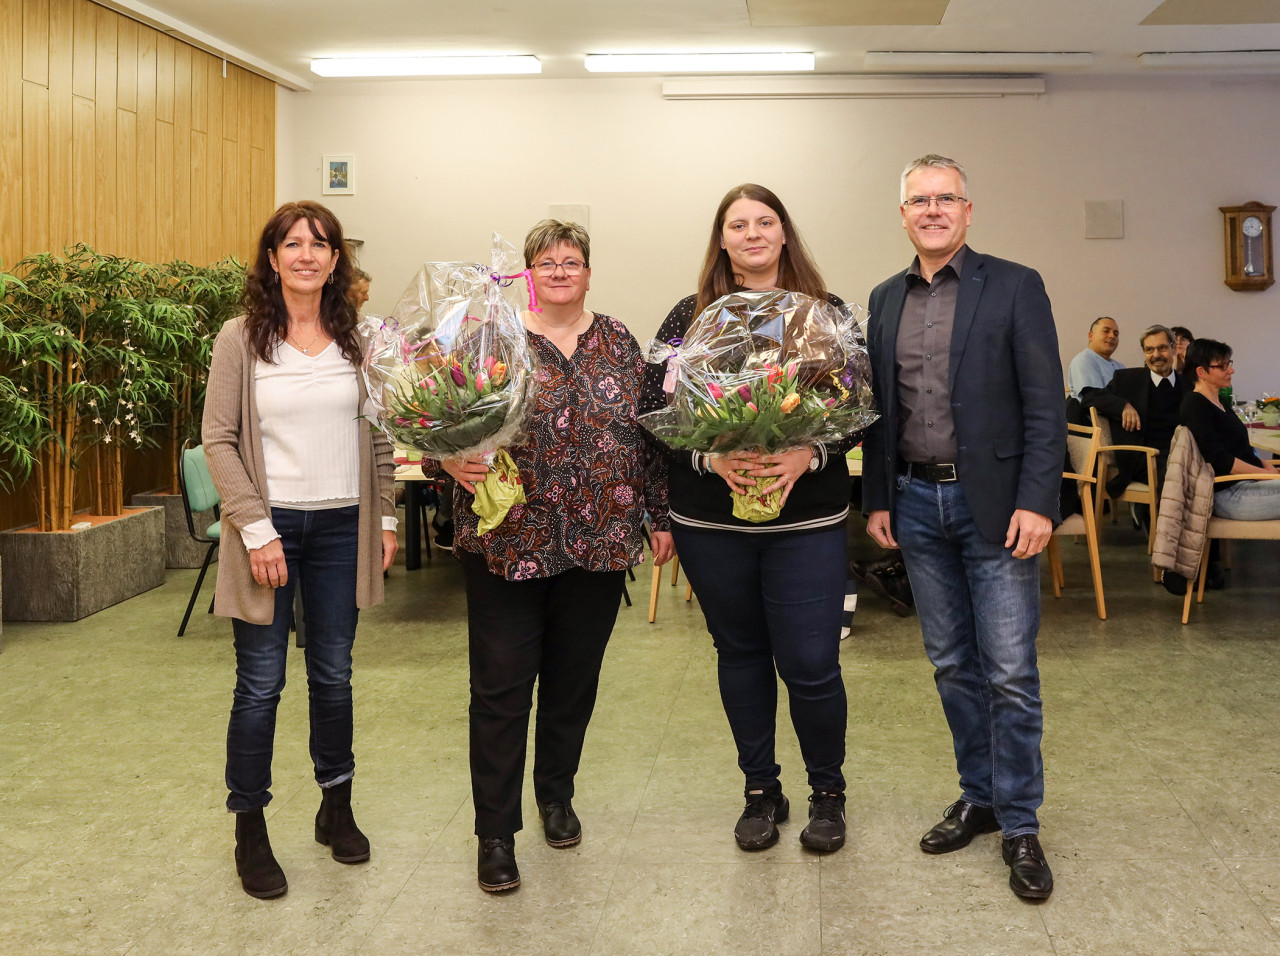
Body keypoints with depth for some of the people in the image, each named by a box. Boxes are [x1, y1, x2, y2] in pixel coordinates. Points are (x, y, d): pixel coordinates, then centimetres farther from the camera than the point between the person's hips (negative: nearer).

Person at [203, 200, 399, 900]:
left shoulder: (356, 341, 6)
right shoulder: (240, 340, -4)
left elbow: (376, 435, 11)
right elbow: (219, 440, -7)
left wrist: (385, 516, 7)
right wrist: (256, 529, -14)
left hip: (341, 527, 3)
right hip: (271, 525, -3)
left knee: (334, 675, 13)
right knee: (260, 685, 2)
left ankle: (336, 808, 29)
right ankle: (249, 830, 15)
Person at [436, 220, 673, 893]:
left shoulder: (619, 343, 9)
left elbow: (648, 434, 11)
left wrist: (660, 516, 10)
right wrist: (455, 464, -25)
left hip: (599, 545, 3)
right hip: (508, 541, -3)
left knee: (575, 678, 14)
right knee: (502, 685, 0)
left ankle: (557, 794, 35)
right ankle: (496, 831, 11)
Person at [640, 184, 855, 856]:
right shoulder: (691, 317, 5)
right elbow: (654, 408, -1)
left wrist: (808, 455, -17)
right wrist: (709, 456, -17)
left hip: (806, 520, -1)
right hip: (711, 523, 2)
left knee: (810, 664, -3)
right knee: (740, 653, 13)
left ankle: (827, 790, 22)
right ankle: (761, 791, 30)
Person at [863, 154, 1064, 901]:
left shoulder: (1015, 287, -4)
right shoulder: (887, 299, 10)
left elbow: (1045, 405, -8)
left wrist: (1037, 502, -15)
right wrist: (878, 498, 9)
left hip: (993, 504, -4)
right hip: (917, 503, 5)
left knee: (1010, 671, -1)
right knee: (953, 665, 13)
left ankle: (1020, 824, 12)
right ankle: (979, 797, 28)